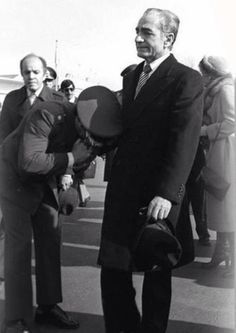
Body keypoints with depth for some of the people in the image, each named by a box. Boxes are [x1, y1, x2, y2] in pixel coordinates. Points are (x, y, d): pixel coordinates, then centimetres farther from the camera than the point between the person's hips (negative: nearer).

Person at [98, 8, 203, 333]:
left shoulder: (187, 80, -9)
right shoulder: (131, 76, 15)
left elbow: (184, 140, -19)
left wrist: (166, 194, -27)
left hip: (157, 195, -6)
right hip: (122, 190, 6)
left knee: (157, 273, 11)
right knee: (113, 270, 9)